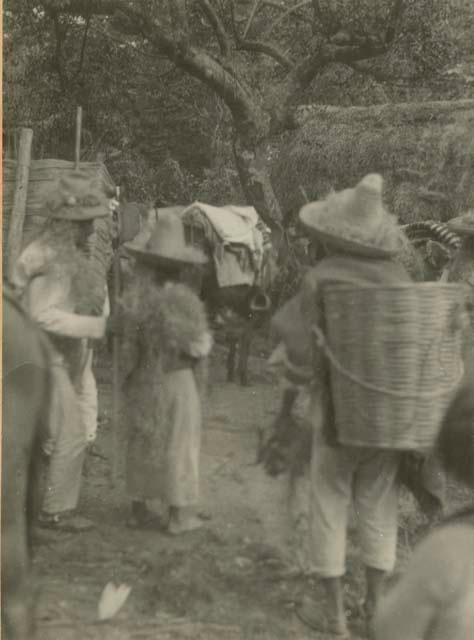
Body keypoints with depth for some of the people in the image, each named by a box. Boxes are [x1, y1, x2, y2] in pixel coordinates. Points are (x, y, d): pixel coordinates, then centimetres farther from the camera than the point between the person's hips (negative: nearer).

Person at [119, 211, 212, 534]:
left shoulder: (133, 298, -5)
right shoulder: (184, 299, -20)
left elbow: (128, 343, 1)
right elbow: (199, 346, -14)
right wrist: (205, 335, 5)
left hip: (140, 383, 5)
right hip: (176, 382, -5)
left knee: (142, 443, 16)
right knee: (178, 445, 6)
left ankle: (139, 509, 24)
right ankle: (179, 515, 11)